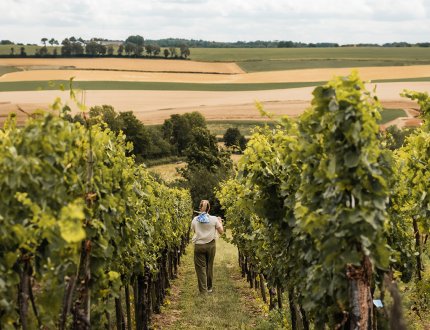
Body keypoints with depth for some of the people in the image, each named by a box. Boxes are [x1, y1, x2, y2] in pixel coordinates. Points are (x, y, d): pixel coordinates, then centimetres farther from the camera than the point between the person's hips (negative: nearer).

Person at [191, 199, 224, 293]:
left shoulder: (195, 220, -2)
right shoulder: (214, 219, -5)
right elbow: (221, 232, 1)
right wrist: (220, 222, 17)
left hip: (199, 246, -1)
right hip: (210, 245, 1)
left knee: (201, 267, 2)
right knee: (209, 266, 14)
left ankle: (203, 290, 0)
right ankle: (209, 287, 25)